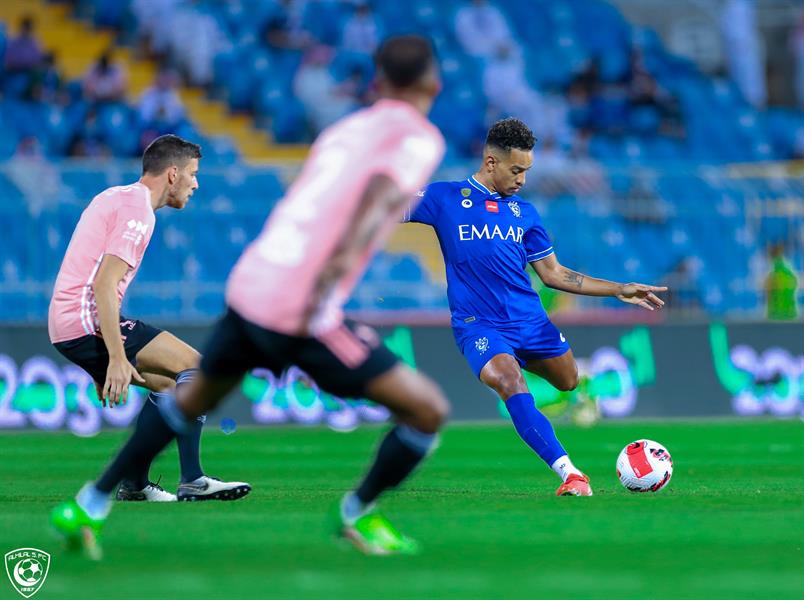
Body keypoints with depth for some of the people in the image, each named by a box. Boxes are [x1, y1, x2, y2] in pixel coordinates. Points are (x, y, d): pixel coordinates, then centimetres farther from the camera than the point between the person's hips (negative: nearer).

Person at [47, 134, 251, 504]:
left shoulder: (116, 197, 21)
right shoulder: (137, 208, -11)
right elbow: (103, 285, -21)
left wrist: (107, 365, 27)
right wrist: (116, 359, -25)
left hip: (64, 327, 10)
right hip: (86, 321, -10)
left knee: (169, 383, 18)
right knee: (196, 366, -10)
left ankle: (132, 483, 14)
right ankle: (192, 481, -15)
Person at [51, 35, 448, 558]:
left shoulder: (345, 129, 20)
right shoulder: (421, 137, -2)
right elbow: (381, 193, -21)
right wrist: (331, 276, -31)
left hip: (248, 285, 8)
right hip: (303, 314, -8)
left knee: (197, 397, 31)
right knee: (428, 410, 2)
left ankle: (90, 506, 36)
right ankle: (359, 513, 19)